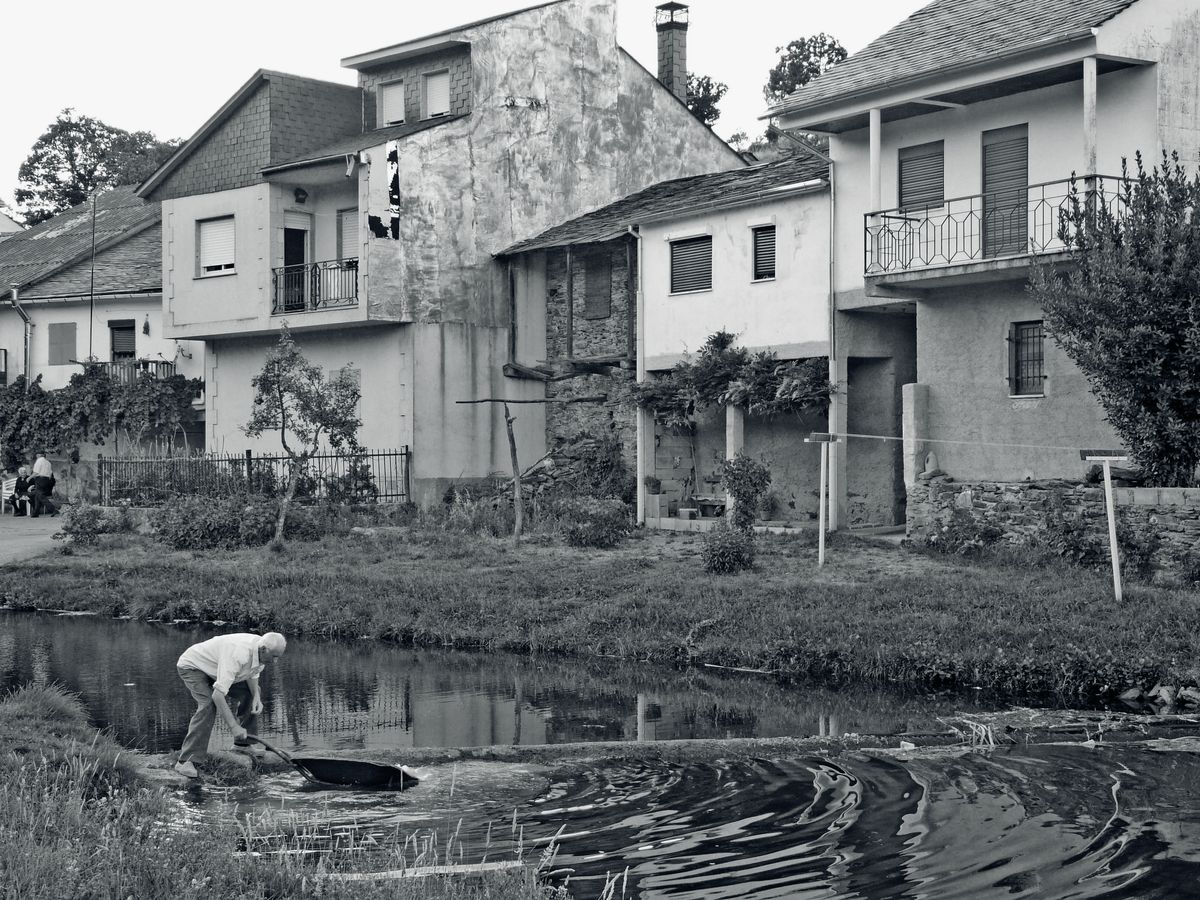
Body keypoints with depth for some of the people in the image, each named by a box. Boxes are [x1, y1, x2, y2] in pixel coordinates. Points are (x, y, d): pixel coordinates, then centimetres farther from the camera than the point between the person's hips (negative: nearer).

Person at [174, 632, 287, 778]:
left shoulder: (261, 650, -14)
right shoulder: (237, 655, -41)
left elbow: (252, 675, 7)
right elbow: (218, 694, -44)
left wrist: (256, 697, -12)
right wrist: (234, 727, -42)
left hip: (214, 667, 9)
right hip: (192, 666, -9)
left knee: (251, 692, 7)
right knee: (208, 704, -30)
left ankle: (242, 743, 19)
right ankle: (185, 761, -29)